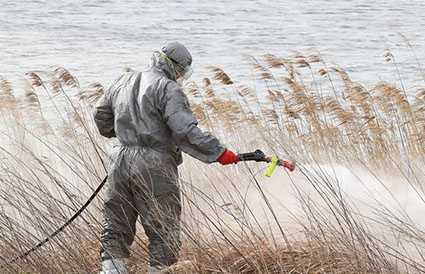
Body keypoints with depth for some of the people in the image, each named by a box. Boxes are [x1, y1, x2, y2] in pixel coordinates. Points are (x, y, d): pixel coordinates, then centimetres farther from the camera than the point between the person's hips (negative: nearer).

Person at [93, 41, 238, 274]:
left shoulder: (123, 82, 13)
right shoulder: (168, 89, -11)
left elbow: (101, 115, 22)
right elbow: (185, 131, -20)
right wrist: (218, 152, -16)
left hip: (121, 161, 7)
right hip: (154, 167, -7)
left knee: (115, 228, 12)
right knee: (164, 230, 3)